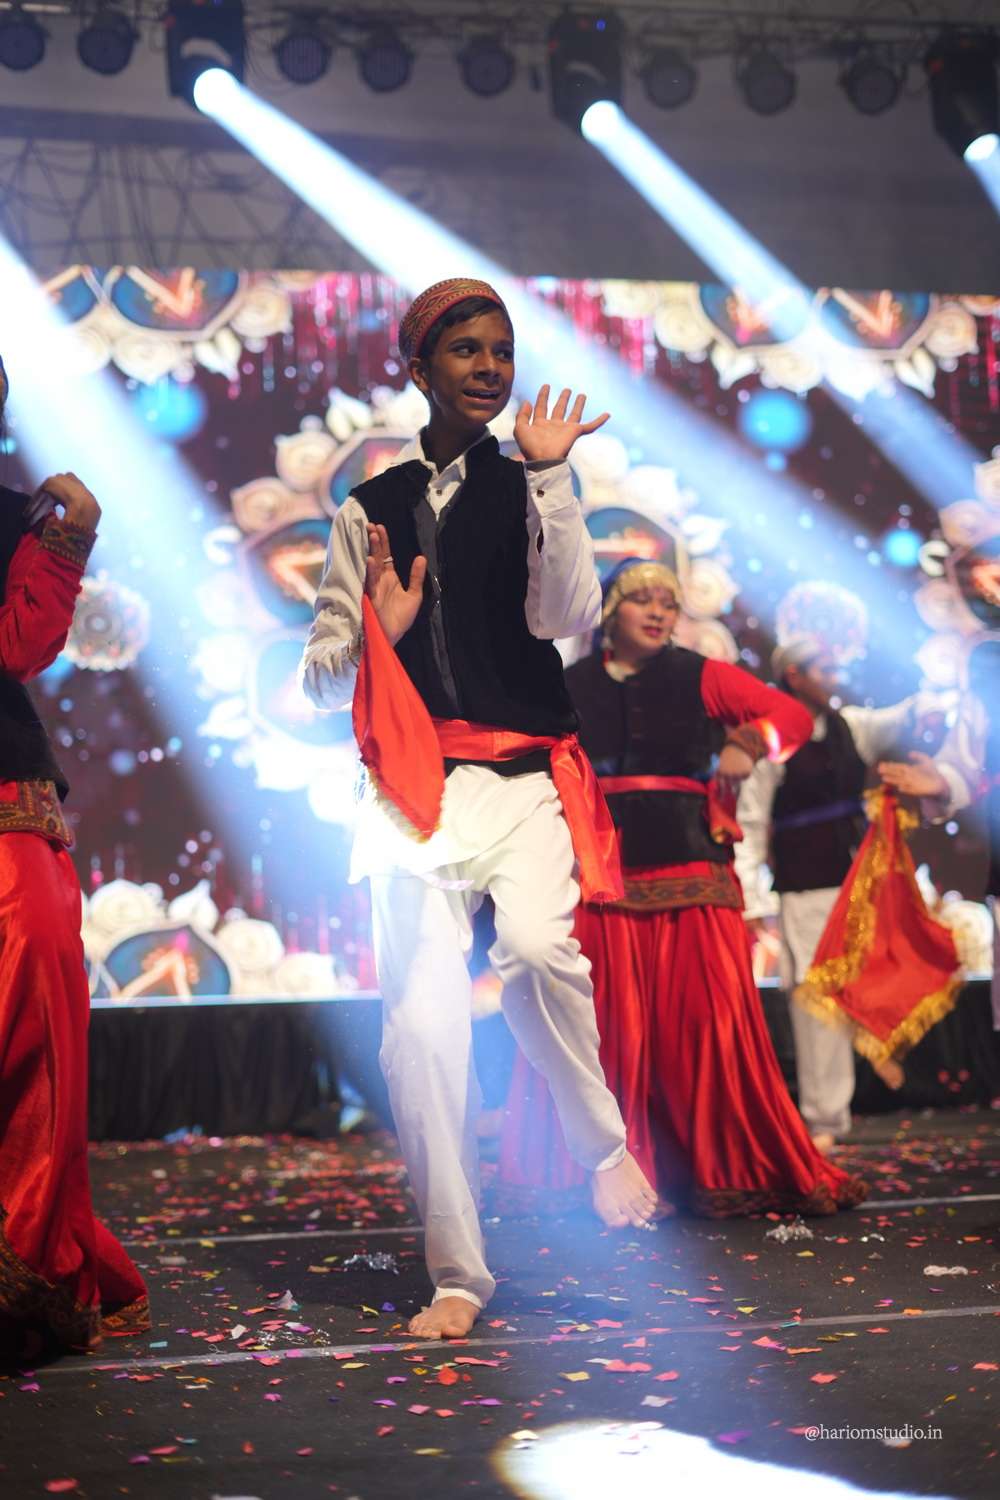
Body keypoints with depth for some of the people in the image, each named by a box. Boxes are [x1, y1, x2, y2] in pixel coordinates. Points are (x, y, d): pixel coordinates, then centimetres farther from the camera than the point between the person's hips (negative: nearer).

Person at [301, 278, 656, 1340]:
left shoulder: (527, 492, 10)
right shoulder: (369, 510, 14)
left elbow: (569, 613, -9)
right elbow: (320, 681, 13)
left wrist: (547, 473, -11)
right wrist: (377, 635, -7)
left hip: (523, 781, -1)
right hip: (411, 792, 2)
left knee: (537, 948, -30)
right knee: (421, 1028, -6)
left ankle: (605, 1144, -4)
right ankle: (456, 1274, 7)